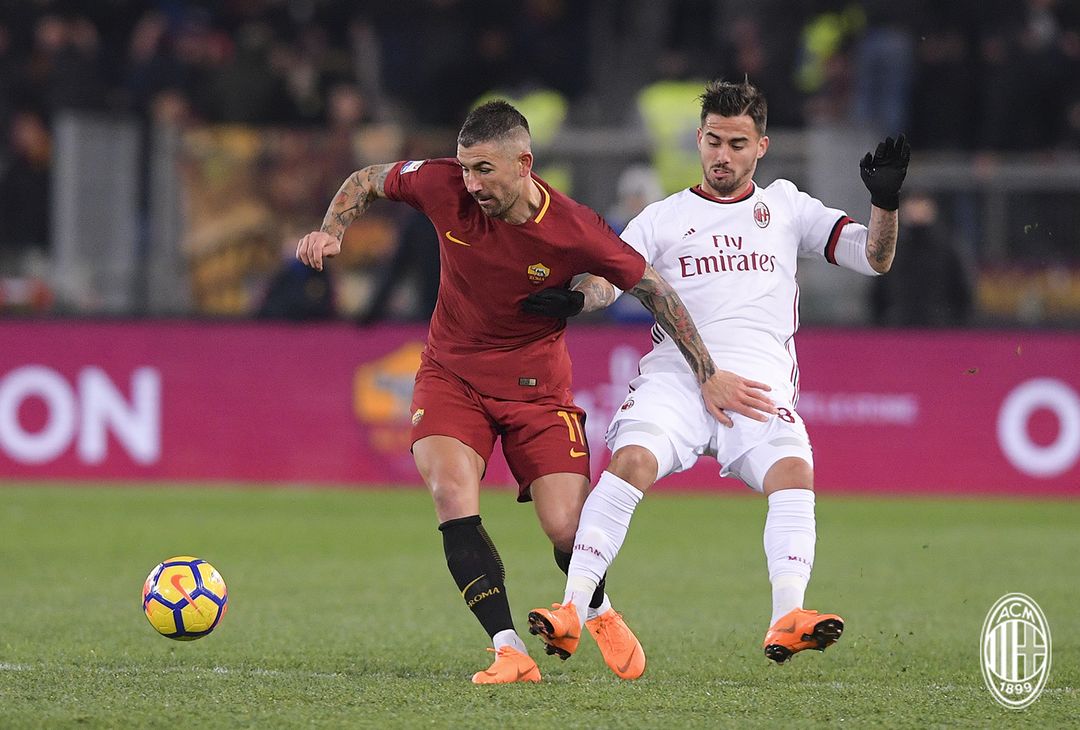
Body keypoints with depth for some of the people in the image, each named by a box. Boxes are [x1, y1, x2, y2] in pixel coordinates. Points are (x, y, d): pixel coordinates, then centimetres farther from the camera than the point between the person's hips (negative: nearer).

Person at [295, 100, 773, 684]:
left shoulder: (574, 230, -21)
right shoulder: (444, 187, -16)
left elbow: (652, 289, -10)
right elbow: (367, 180, 3)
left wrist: (708, 374, -9)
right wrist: (330, 233, -14)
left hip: (536, 384, -1)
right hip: (451, 373, 2)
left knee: (568, 531, -10)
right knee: (451, 494, -25)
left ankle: (599, 612, 27)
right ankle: (509, 651, -22)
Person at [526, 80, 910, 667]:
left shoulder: (786, 206, 22)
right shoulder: (663, 218, 19)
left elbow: (874, 258, 17)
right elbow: (607, 279, 6)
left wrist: (885, 200, -3)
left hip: (759, 380, 1)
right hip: (676, 372, -1)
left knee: (793, 471, -29)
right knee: (631, 460, -28)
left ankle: (787, 621, -38)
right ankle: (571, 611, -32)